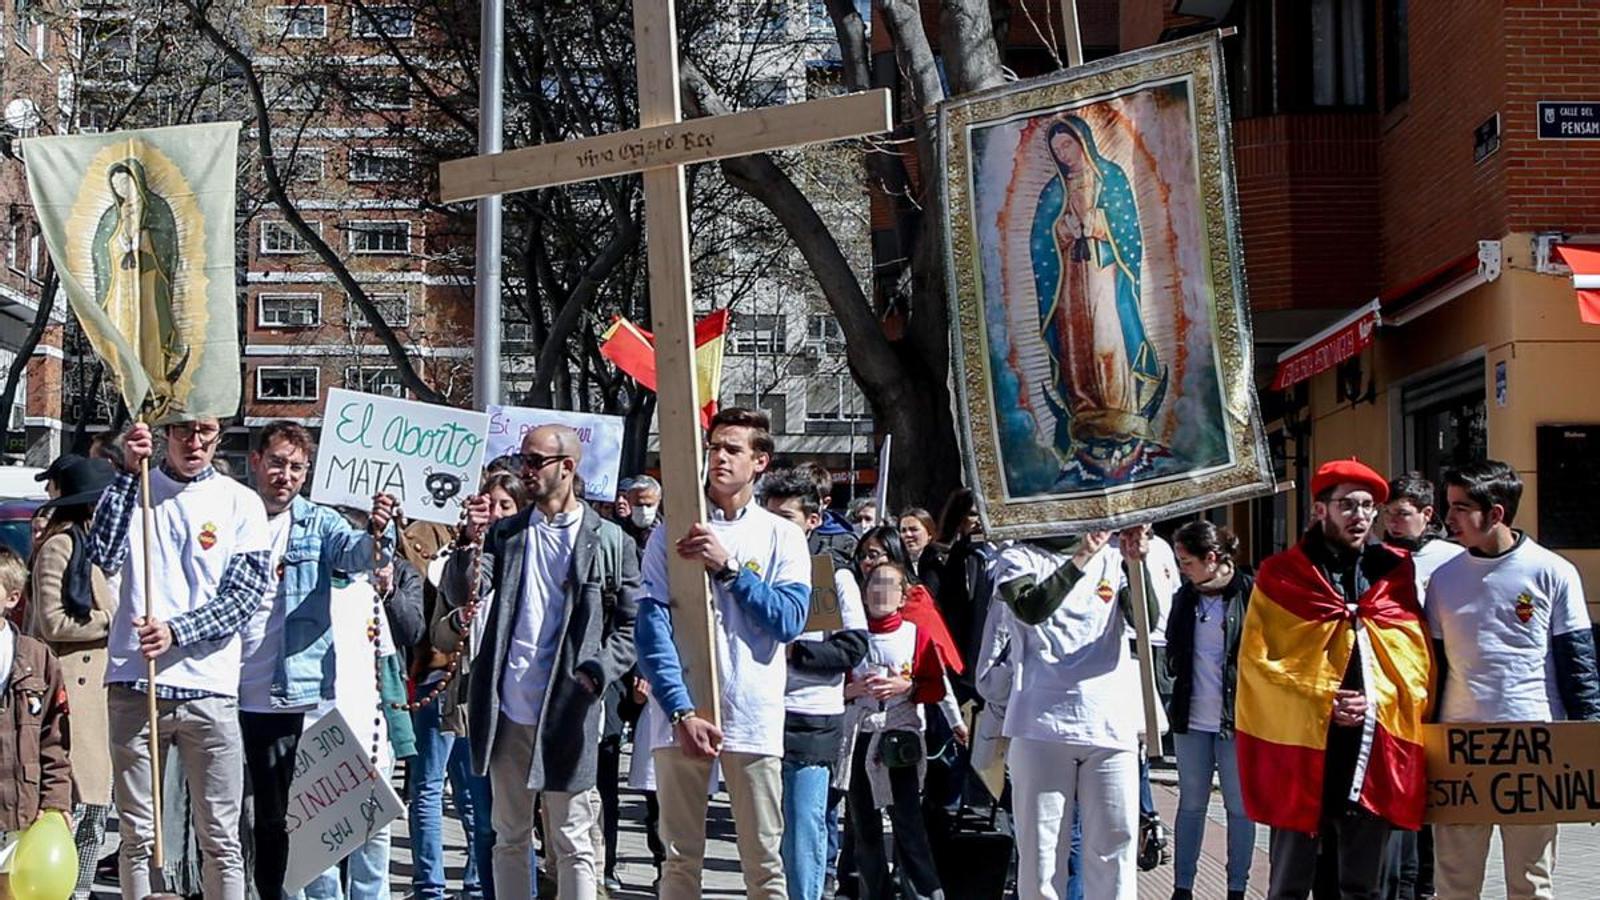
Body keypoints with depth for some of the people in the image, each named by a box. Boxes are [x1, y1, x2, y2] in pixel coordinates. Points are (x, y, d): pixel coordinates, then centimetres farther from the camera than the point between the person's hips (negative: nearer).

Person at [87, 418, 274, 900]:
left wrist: (176, 631, -16)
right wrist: (128, 473, -12)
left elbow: (244, 595, -2)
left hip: (209, 688, -1)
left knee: (221, 837, 2)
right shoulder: (135, 490, 9)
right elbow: (104, 557, -8)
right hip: (134, 683, 1)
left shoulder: (241, 503, 5)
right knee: (136, 835, 7)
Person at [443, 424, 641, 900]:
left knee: (573, 844, 3)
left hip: (568, 715, -3)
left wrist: (596, 673, -11)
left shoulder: (609, 541, 0)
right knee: (510, 839, 13)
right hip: (508, 712, 4)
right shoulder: (506, 533, 9)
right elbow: (458, 594, -1)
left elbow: (632, 624, 2)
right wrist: (471, 540, -16)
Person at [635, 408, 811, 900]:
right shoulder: (673, 533, 5)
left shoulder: (783, 537, 7)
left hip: (754, 717, 0)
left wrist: (726, 566, -15)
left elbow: (790, 619, -7)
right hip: (680, 712, 0)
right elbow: (653, 626, -4)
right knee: (680, 858, 6)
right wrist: (682, 711, -15)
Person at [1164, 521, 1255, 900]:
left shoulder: (1251, 594, -9)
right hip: (1192, 717, 5)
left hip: (1237, 719, -5)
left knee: (1239, 807, 5)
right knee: (1191, 804, 10)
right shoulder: (1186, 596, 8)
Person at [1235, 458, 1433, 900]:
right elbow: (1256, 659, -3)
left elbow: (1416, 659, 8)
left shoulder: (1395, 573, 11)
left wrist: (1379, 699, -9)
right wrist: (1319, 698, -12)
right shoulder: (1282, 575, 2)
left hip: (1375, 752, 3)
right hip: (1300, 748, -3)